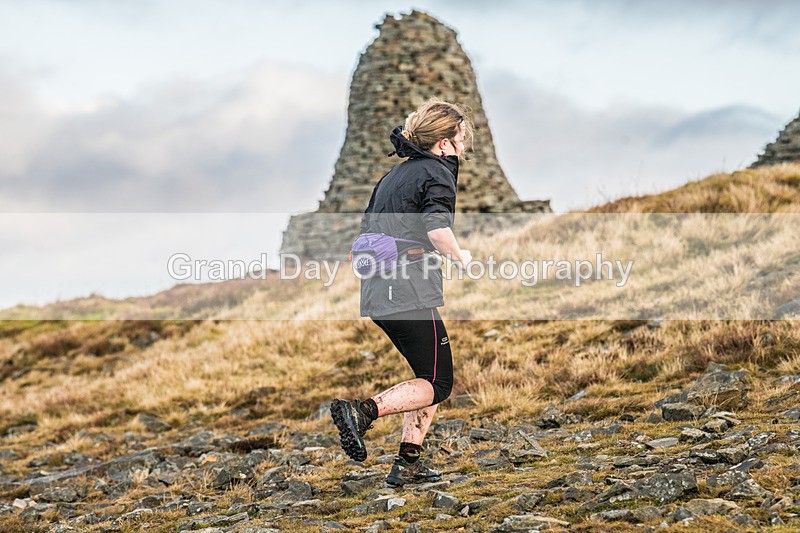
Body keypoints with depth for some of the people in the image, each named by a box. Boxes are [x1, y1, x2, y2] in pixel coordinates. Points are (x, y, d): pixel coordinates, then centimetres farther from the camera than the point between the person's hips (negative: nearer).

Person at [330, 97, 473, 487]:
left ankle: (407, 464, 11)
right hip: (411, 296, -9)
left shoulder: (394, 175, 21)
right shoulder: (437, 174, -6)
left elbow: (366, 233, 23)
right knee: (437, 384, -1)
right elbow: (438, 231, -23)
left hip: (377, 297, 9)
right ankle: (362, 411, -20)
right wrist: (460, 257, -6)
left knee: (430, 376, 17)